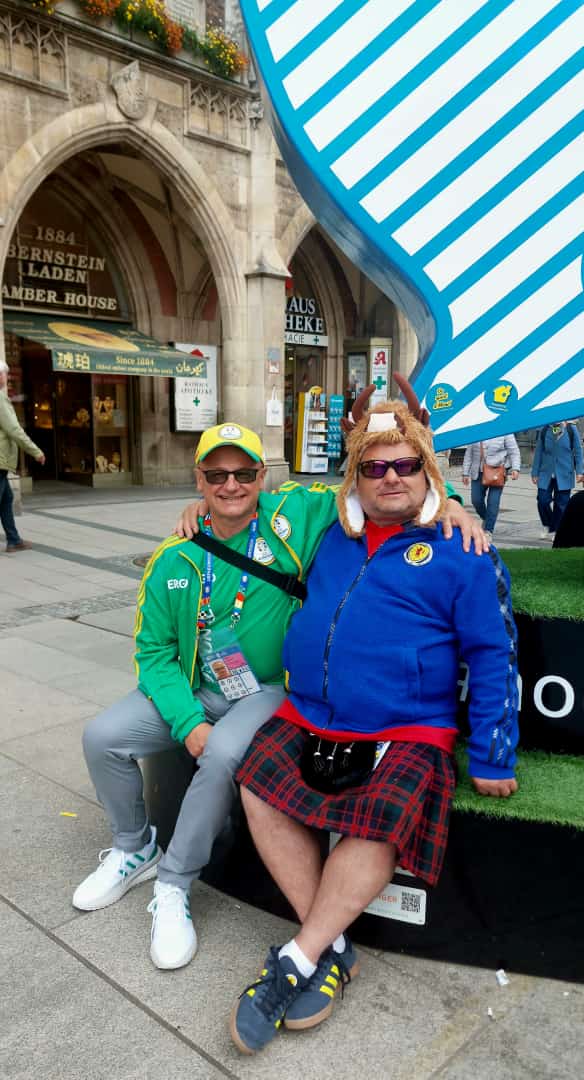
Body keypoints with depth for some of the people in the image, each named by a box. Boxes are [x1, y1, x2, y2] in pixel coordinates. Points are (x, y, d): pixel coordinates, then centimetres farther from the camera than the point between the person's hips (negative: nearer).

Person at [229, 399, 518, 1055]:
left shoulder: (461, 554, 0)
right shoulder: (331, 536, 12)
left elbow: (493, 658, 1)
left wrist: (492, 760, -2)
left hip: (406, 733, -4)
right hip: (307, 720, 5)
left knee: (377, 824, -28)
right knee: (258, 788, -18)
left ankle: (299, 960, -7)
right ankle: (333, 949, -5)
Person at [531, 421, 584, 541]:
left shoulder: (571, 429, -1)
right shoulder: (544, 431, 1)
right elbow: (538, 453, 6)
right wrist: (535, 473, 5)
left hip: (564, 475, -1)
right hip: (546, 474, 1)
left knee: (561, 504, 3)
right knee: (543, 500, -6)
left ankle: (554, 531, 17)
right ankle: (547, 526, 20)